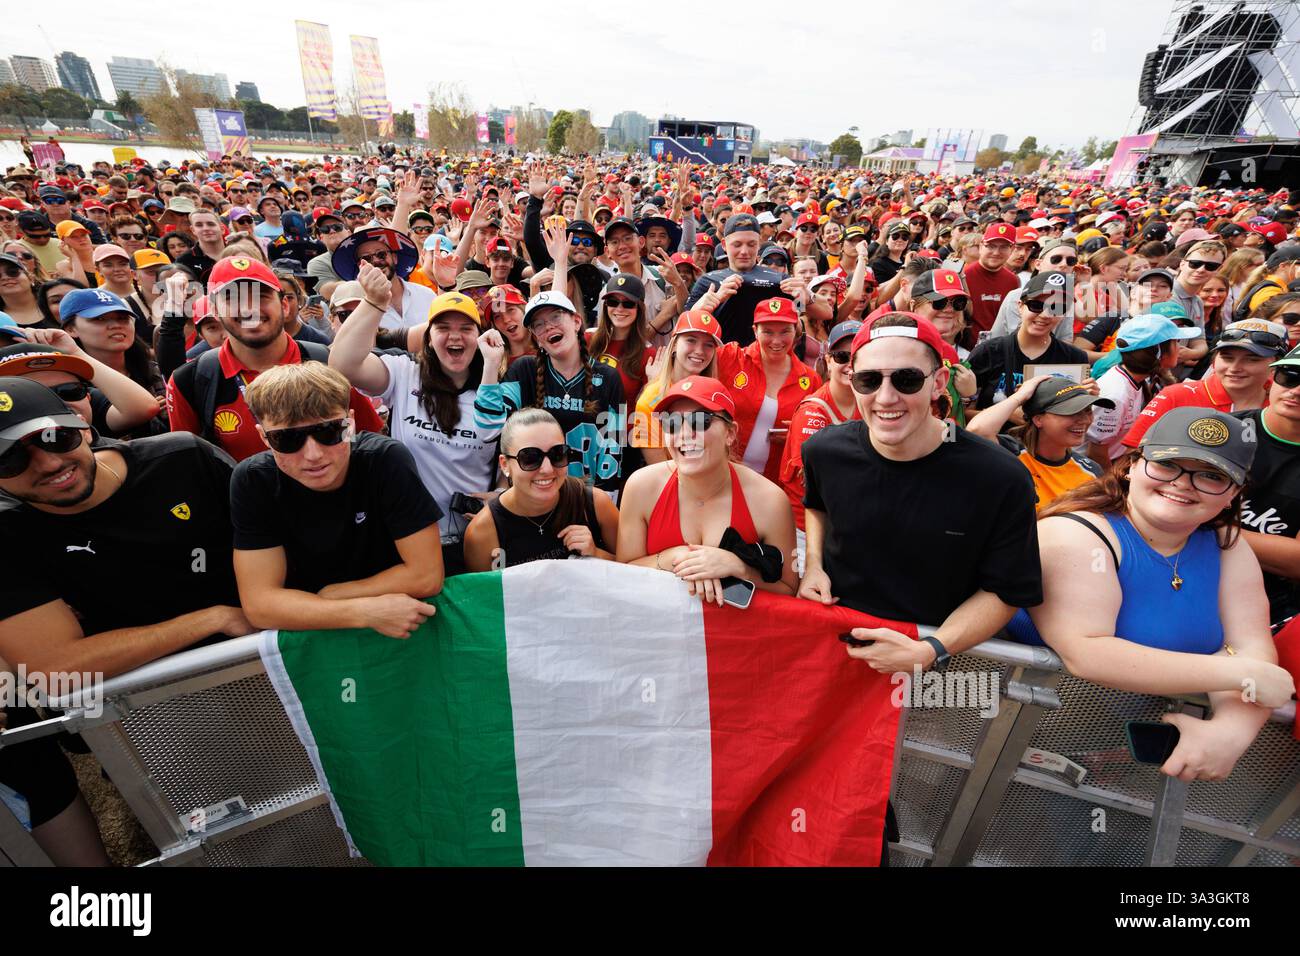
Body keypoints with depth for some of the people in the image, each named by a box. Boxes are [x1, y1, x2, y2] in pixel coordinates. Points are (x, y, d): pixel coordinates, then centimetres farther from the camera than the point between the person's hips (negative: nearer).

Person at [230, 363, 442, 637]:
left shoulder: (387, 460, -19)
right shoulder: (252, 481, -14)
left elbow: (426, 575, -18)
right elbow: (259, 603, -15)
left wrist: (329, 595, -12)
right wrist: (366, 612, -25)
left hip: (396, 628, -1)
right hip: (303, 638, 1)